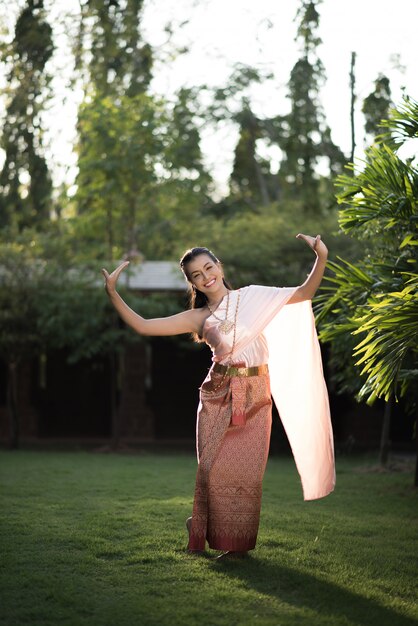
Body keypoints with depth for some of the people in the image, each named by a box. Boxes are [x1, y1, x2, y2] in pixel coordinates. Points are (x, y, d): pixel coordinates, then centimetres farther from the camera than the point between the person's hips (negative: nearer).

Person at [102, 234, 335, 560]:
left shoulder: (252, 297, 9)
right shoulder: (198, 318, 9)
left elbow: (304, 293, 2)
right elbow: (143, 326, 3)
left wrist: (321, 258, -13)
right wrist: (113, 293, -4)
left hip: (255, 396, -1)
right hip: (218, 397, 1)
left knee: (246, 471, -1)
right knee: (214, 468, -3)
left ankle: (239, 542, 13)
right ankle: (207, 531, 18)